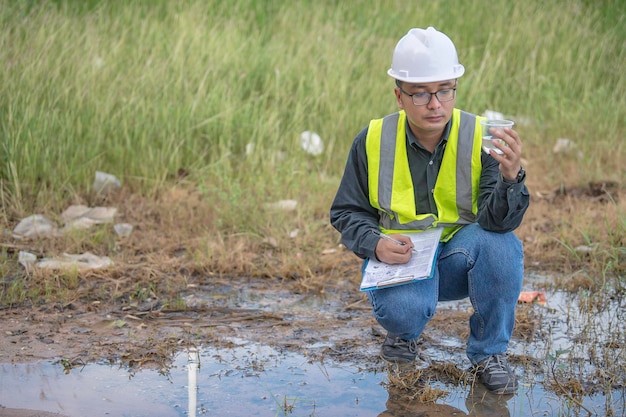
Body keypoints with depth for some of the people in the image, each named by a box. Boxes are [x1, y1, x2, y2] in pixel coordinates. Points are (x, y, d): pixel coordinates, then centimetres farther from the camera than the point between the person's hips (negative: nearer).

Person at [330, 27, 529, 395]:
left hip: (459, 257, 1)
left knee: (502, 242, -32)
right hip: (399, 258, -1)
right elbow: (347, 212, 3)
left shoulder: (480, 138, -13)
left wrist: (511, 178, -45)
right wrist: (376, 244, -18)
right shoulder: (373, 141, -8)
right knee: (402, 307, -35)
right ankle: (404, 332, 9)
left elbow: (498, 221, -23)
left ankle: (489, 352, -7)